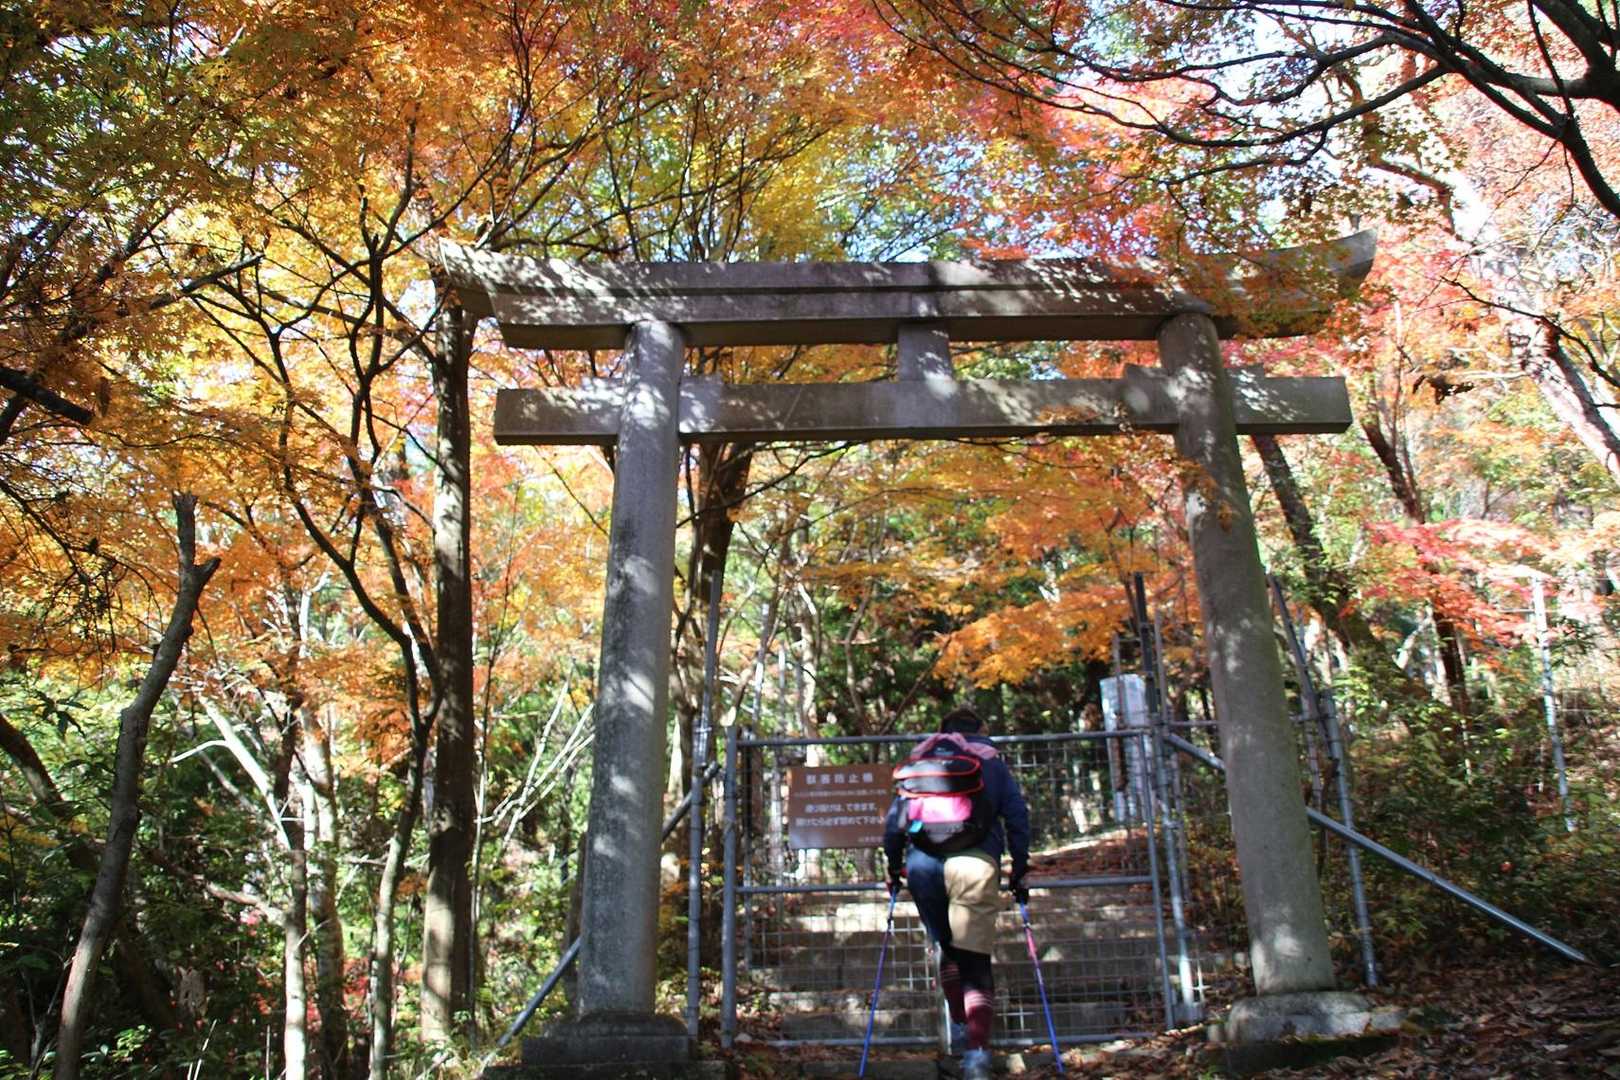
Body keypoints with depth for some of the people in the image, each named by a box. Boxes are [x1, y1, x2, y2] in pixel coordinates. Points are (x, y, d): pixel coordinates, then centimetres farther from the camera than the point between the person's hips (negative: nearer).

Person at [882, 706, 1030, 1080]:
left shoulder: (919, 760, 23)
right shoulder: (993, 764, 20)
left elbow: (895, 816, 17)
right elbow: (1017, 816, 13)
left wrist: (893, 866, 22)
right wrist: (1019, 870, 15)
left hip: (922, 862, 2)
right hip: (974, 861, -2)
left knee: (947, 947, 23)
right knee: (975, 958, 0)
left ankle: (959, 1025, 20)